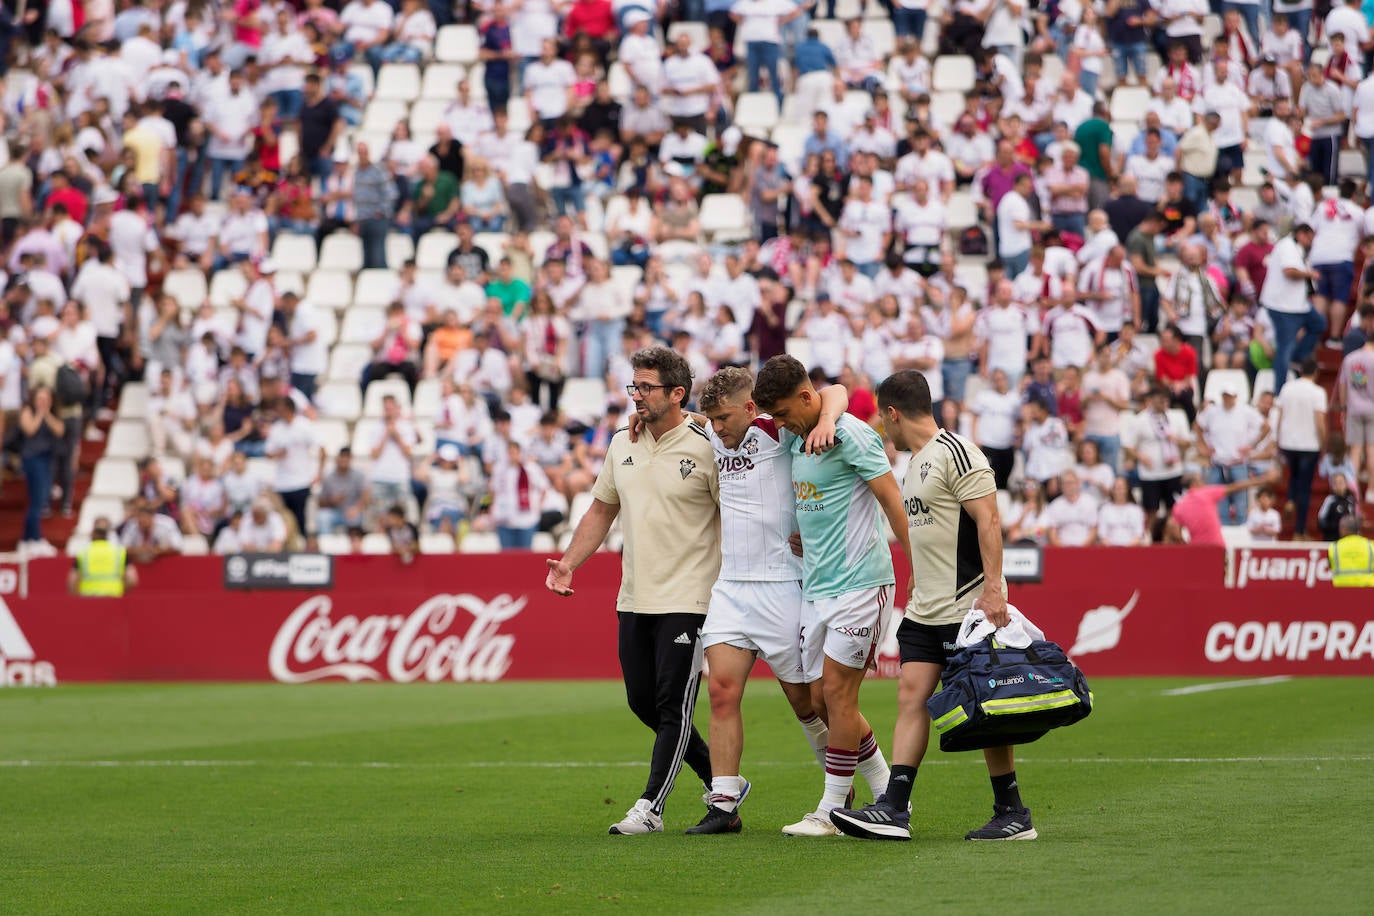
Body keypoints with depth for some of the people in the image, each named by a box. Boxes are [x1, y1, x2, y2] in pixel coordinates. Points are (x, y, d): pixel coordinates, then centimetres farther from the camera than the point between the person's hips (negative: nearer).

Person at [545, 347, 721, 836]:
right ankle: (719, 780, 24)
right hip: (633, 599, 7)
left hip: (687, 598, -7)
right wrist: (568, 563, 9)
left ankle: (651, 807, -3)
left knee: (673, 704, -7)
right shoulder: (622, 445, 10)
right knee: (642, 700, 10)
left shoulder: (705, 447, -10)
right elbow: (602, 510, 19)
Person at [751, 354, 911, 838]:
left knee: (837, 690, -8)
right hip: (816, 587, 8)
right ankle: (887, 795, 20)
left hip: (859, 584, -8)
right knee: (820, 698, 8)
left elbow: (893, 500, -12)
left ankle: (831, 811, -2)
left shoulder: (851, 434, -11)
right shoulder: (796, 440, 13)